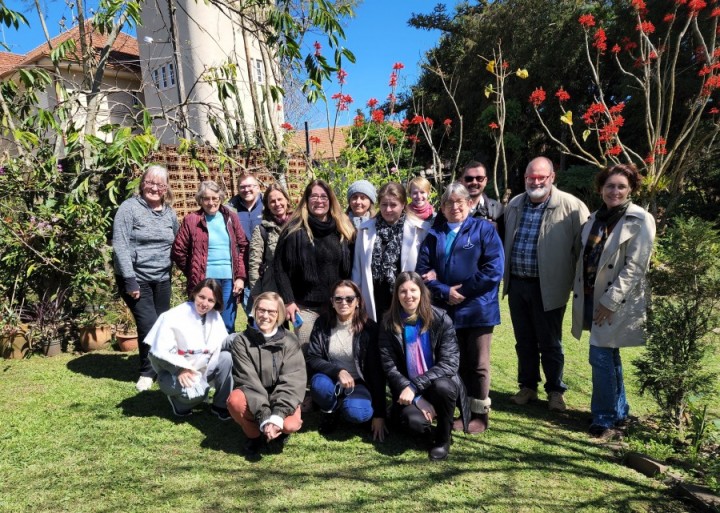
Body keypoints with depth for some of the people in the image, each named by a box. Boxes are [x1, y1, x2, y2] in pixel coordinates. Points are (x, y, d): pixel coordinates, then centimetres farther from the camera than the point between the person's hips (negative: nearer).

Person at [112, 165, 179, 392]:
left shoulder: (170, 213, 9)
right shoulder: (129, 208, -8)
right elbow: (120, 246, -14)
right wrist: (129, 279, -18)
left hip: (162, 279, 5)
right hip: (136, 278, -5)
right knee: (148, 325, -8)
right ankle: (147, 371, 12)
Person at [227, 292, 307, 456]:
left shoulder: (290, 341, -6)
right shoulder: (241, 341, -8)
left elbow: (292, 382, -15)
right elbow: (249, 381, -17)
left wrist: (277, 416, -30)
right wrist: (265, 417, -28)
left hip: (282, 400, 0)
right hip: (253, 400, 0)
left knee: (291, 424, -31)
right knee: (235, 399, -32)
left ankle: (279, 429, 8)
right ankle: (254, 435, -2)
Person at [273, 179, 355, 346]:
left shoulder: (343, 230, 8)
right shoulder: (295, 230, -3)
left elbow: (350, 268, 11)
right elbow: (280, 267, -4)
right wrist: (288, 301, -10)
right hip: (306, 306, -3)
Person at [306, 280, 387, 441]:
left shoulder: (369, 327, -13)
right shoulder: (322, 324, -6)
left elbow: (377, 371, -13)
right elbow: (312, 359, -9)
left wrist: (379, 414, -15)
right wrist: (338, 371, -28)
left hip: (359, 383, -1)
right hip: (331, 380, 1)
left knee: (356, 413, -32)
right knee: (318, 383, -33)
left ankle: (343, 405, 8)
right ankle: (331, 411, 2)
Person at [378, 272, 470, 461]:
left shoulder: (440, 319, -9)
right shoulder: (389, 324, -5)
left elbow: (449, 364, -15)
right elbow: (390, 367, -8)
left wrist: (415, 386, -24)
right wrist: (418, 400, -17)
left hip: (438, 383, 0)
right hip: (408, 390, 1)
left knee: (442, 387, -35)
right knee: (414, 421, -30)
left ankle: (443, 437, -6)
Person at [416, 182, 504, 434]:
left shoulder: (484, 229, -1)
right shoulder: (434, 234, 9)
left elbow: (494, 269, -10)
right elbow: (423, 270, 2)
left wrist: (463, 290, -12)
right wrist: (445, 292, -13)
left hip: (478, 309, -3)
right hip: (446, 309, 3)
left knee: (478, 364, 7)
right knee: (458, 363, 11)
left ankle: (480, 413, 22)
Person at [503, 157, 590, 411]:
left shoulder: (571, 207, -10)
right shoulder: (514, 205, 8)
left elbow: (582, 247, -9)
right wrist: (505, 277, 15)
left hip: (547, 287, -5)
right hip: (517, 285, 5)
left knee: (550, 343, 9)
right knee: (524, 341, 16)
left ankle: (555, 391, 26)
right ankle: (527, 387, 31)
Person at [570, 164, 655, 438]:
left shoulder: (640, 220, -9)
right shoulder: (596, 218, 11)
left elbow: (635, 267, -15)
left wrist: (610, 300, -18)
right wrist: (579, 295, 8)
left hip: (617, 302, -6)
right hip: (592, 298, 7)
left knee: (601, 357, -6)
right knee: (608, 357, 16)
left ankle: (604, 417, 11)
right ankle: (619, 411, 32)